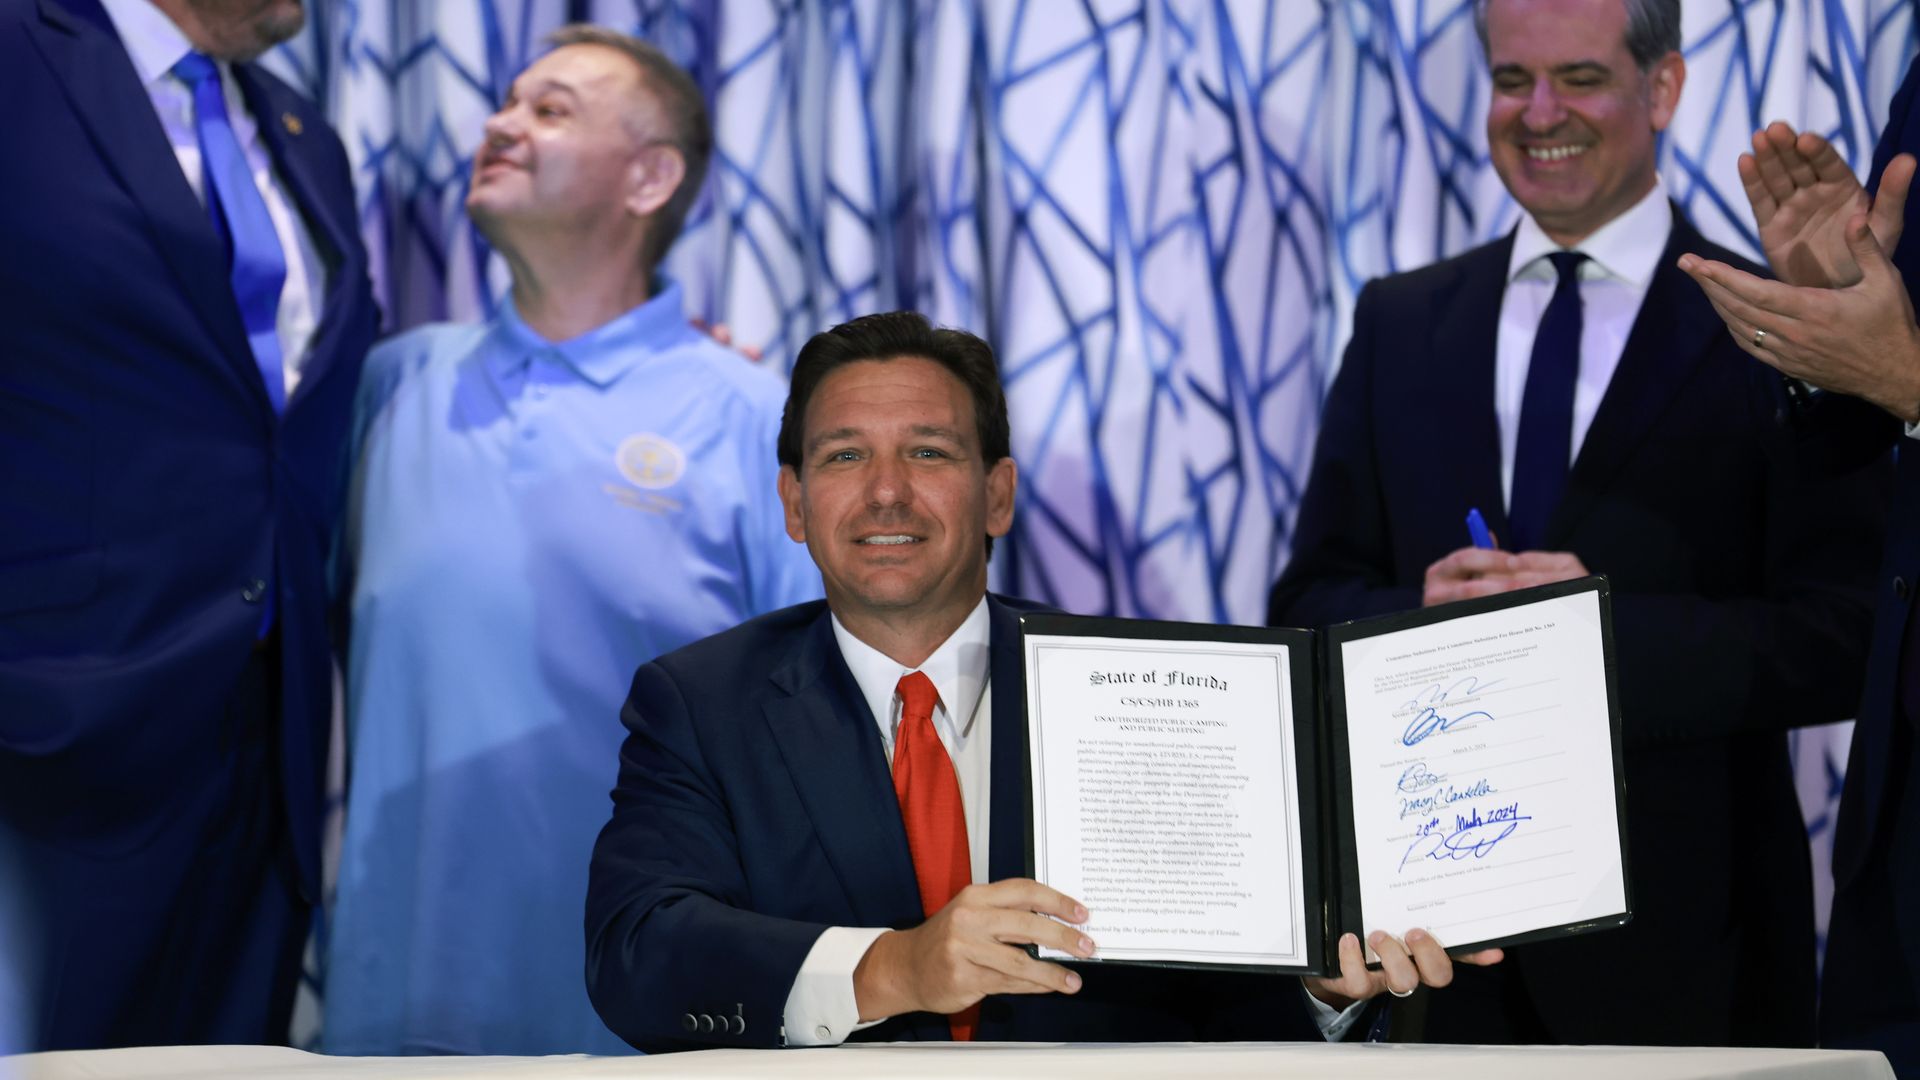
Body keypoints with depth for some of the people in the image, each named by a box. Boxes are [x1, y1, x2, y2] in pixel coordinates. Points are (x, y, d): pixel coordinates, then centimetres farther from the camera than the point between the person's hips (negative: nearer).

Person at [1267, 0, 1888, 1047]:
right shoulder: (1398, 323, 10)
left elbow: (1846, 643, -9)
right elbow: (1309, 603, 8)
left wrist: (1611, 631, -23)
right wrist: (1421, 616, -14)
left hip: (1679, 931, -3)